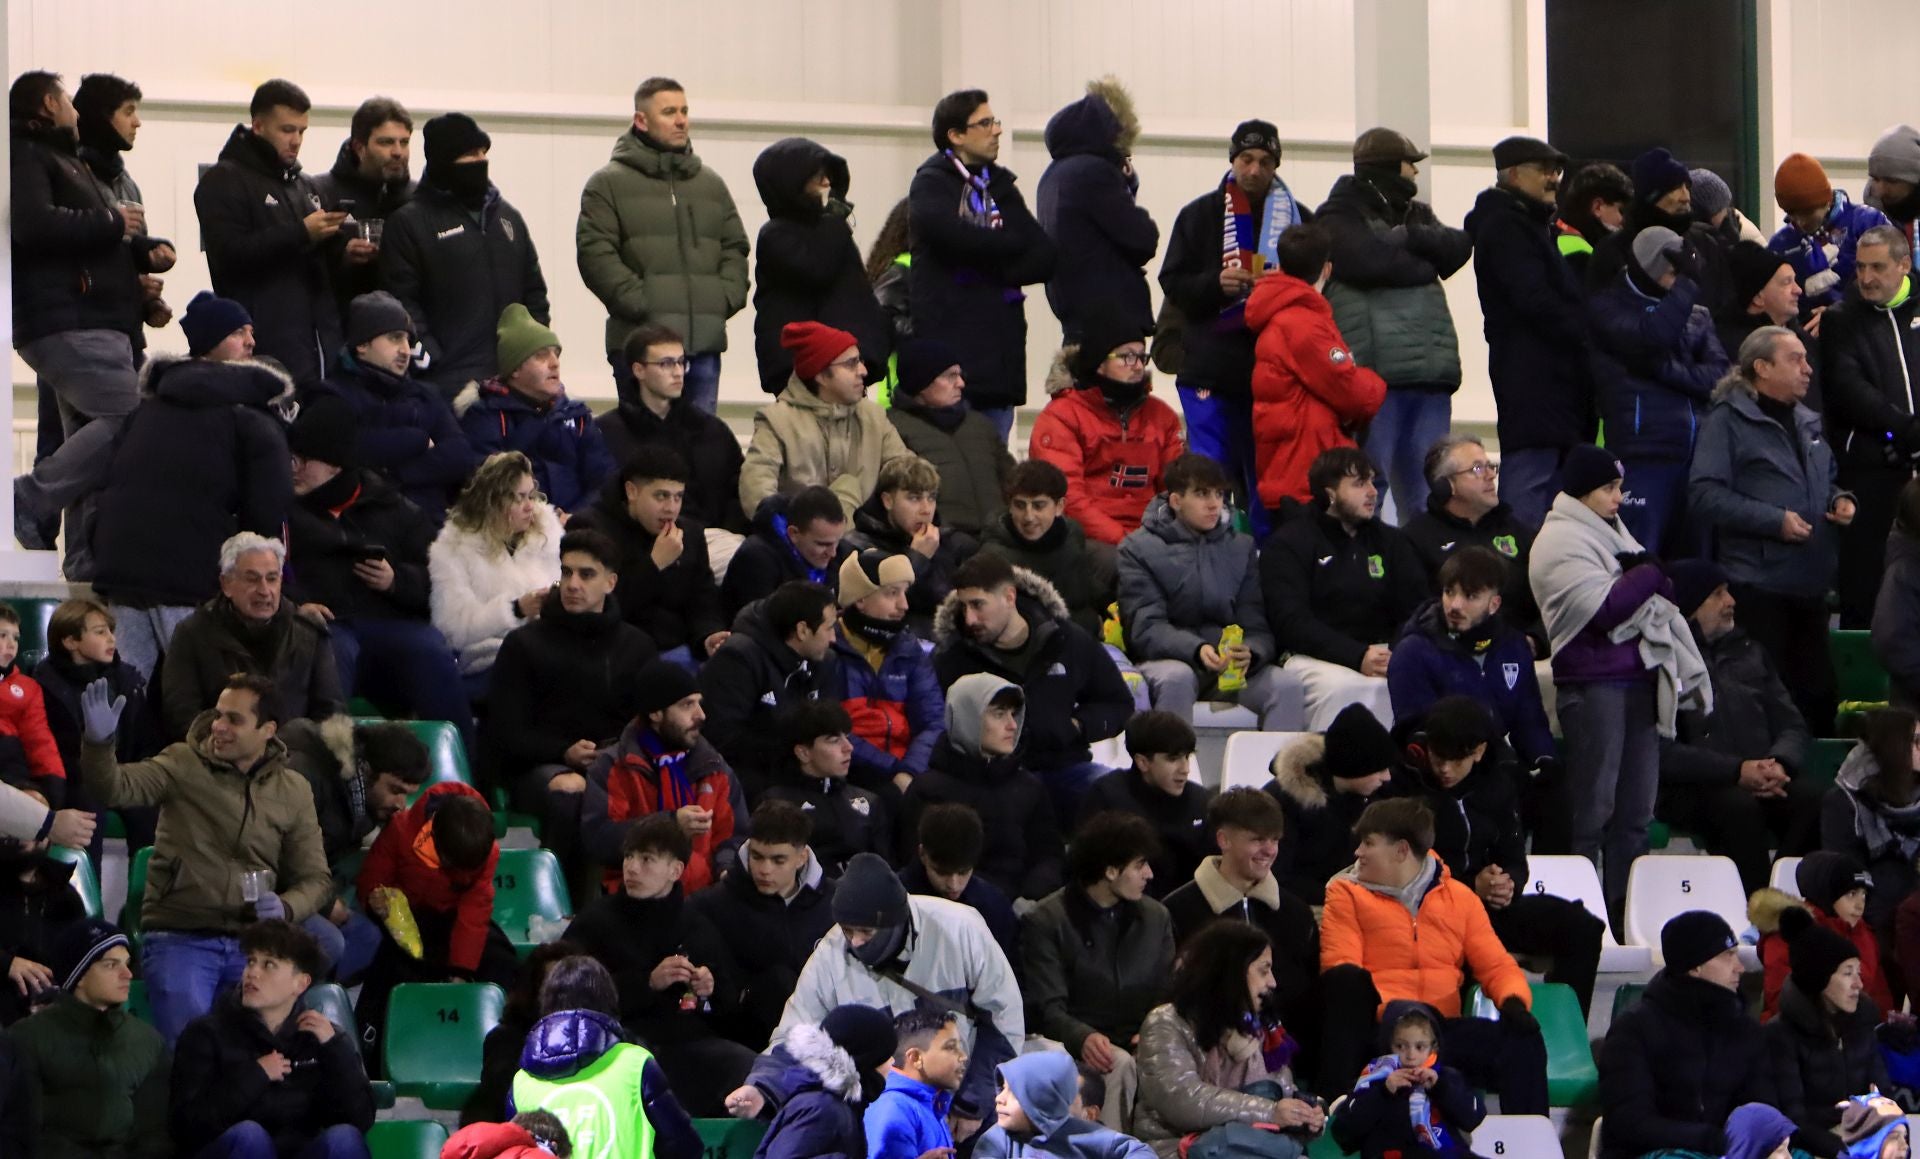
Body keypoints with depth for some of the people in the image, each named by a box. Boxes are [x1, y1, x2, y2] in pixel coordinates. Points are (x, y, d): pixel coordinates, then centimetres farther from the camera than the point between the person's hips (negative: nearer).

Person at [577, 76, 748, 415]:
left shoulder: (711, 184, 19)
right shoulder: (608, 184, 3)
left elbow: (735, 248, 21)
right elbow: (595, 253, -7)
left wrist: (727, 297, 2)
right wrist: (639, 302, -15)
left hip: (705, 337, 5)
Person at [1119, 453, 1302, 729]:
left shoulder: (1241, 548, 14)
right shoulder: (1139, 549, 3)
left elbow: (1256, 624, 4)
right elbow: (1146, 627, -9)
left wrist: (1250, 653, -22)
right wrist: (1197, 651, -29)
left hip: (1231, 664, 3)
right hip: (1165, 660, -3)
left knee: (1286, 685, -25)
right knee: (1177, 678, -37)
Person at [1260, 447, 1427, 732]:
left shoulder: (1390, 541, 21)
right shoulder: (1288, 545, 4)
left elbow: (1417, 609, 11)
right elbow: (1291, 622, -8)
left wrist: (1398, 654, -13)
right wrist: (1358, 657, -20)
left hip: (1382, 653, 4)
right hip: (1313, 656, -4)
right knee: (1345, 687, -38)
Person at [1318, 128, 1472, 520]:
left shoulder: (1418, 215, 22)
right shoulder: (1340, 217, 1)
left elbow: (1457, 248, 5)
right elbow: (1371, 261, -16)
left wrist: (1410, 237, -9)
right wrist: (1423, 265, 2)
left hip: (1429, 373, 7)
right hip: (1373, 368, -7)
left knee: (1426, 495, 8)